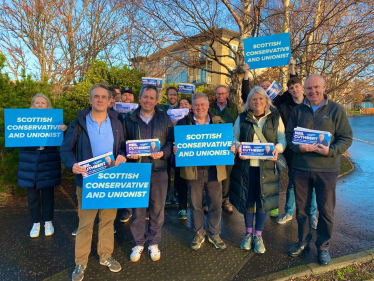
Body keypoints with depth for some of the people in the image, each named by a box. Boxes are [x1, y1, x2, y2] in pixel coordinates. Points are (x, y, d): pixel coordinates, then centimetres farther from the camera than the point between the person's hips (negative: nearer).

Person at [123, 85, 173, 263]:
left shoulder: (164, 118, 6)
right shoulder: (129, 119, 6)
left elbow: (171, 140, 4)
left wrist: (163, 153, -13)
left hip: (158, 169, 0)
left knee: (157, 208, 9)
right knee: (137, 208, 7)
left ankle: (153, 242, 28)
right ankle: (138, 243, 27)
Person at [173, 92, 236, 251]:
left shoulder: (219, 122, 6)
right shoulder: (183, 123, 2)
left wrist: (231, 149, -12)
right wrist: (175, 150, -18)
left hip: (214, 170, 1)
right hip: (193, 170, -1)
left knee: (216, 205, 10)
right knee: (196, 205, 12)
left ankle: (214, 234, 32)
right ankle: (199, 234, 33)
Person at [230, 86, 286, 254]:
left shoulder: (275, 118, 6)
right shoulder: (242, 119, 7)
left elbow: (283, 139, 2)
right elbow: (233, 138, 7)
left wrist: (277, 148, -19)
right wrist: (238, 146, -15)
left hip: (267, 166, 0)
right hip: (246, 165, 1)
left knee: (263, 201, 7)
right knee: (247, 200, 10)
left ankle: (258, 235, 26)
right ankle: (248, 233, 30)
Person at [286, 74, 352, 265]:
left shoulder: (336, 110, 0)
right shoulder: (298, 110, 7)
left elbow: (346, 138, -1)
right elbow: (289, 134, 7)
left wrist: (331, 151, -19)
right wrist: (298, 147, -13)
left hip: (327, 168, -2)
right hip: (300, 168, 2)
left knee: (326, 210, 8)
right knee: (301, 208, 13)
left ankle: (323, 246, 30)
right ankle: (303, 242, 33)